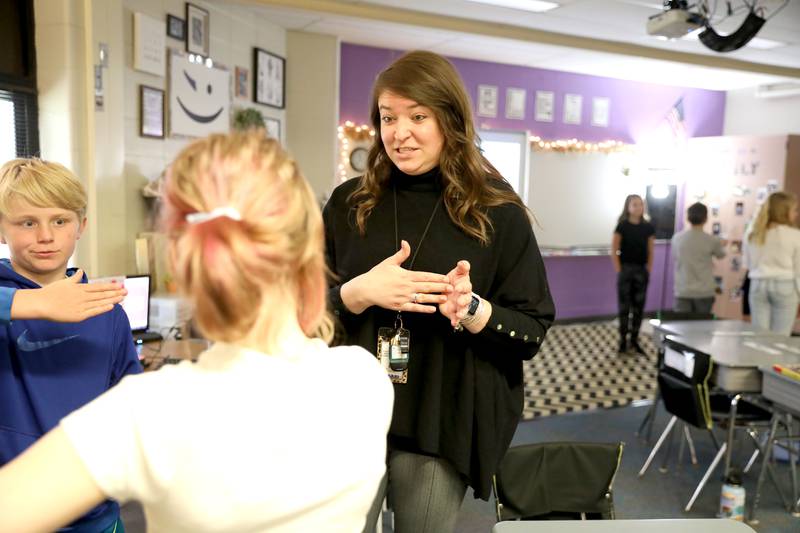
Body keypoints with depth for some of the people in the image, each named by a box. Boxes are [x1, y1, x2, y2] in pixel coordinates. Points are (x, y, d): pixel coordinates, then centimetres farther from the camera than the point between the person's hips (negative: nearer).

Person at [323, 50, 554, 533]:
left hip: (441, 427, -1)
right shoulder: (349, 203, 2)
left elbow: (533, 333, -3)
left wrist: (472, 309, -22)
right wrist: (360, 293, -17)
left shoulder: (498, 214, -5)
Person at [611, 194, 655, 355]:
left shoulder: (648, 227, 4)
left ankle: (634, 340, 19)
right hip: (625, 269, -3)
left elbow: (650, 251, 9)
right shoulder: (622, 226, -6)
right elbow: (614, 250, -6)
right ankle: (623, 340, 11)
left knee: (639, 307, 8)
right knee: (624, 307, 2)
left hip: (642, 270, 4)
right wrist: (618, 270, -10)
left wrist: (649, 269, 3)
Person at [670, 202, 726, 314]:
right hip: (704, 292, -1)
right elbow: (721, 255, 11)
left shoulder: (677, 238, -4)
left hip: (682, 291, 1)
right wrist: (721, 244, 35)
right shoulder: (711, 240, -8)